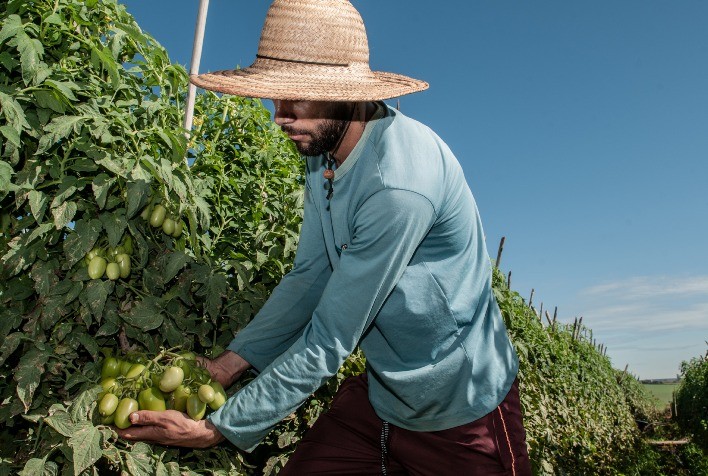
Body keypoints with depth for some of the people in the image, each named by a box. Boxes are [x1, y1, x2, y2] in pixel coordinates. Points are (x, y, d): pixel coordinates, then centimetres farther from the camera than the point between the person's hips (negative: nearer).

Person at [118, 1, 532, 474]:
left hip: (461, 409, -6)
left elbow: (331, 337, -26)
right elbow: (308, 277, 0)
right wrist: (231, 362, -6)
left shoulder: (398, 182, -31)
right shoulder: (324, 153, -4)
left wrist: (222, 428, -18)